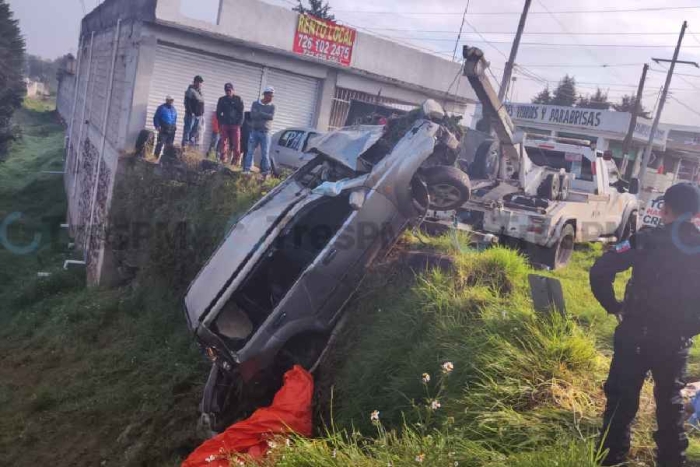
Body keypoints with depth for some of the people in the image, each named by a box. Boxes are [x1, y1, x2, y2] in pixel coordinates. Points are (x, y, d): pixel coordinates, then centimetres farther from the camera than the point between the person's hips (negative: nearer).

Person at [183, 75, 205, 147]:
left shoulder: (200, 92, 21)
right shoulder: (190, 90, -4)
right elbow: (187, 102, -12)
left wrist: (202, 113, 15)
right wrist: (190, 112, -19)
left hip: (199, 115, 8)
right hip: (191, 115, -8)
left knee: (195, 131, 6)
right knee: (188, 129, -8)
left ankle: (192, 145, 9)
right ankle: (185, 145, -9)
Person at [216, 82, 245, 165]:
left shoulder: (238, 99, 6)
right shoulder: (222, 100, 10)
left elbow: (241, 112, 3)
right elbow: (218, 112, 12)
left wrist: (239, 123, -7)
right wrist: (221, 123, 1)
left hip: (235, 125, -2)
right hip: (225, 124, 2)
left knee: (236, 143, -4)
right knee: (222, 142, -2)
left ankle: (236, 160, 0)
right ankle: (223, 159, 3)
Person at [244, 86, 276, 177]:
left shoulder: (272, 106, 6)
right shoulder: (255, 104, 4)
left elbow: (272, 117, -11)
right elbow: (252, 115, -10)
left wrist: (260, 113, -13)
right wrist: (265, 116, -15)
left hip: (265, 133, 0)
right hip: (254, 131, 0)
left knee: (265, 153, 1)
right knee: (250, 151, 1)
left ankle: (265, 172, 5)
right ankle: (247, 169, 6)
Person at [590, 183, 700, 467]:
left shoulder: (647, 240, -11)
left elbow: (599, 272, -17)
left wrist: (613, 307, -4)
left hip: (636, 335, -3)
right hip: (677, 342, 3)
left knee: (622, 399, 9)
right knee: (670, 401, 21)